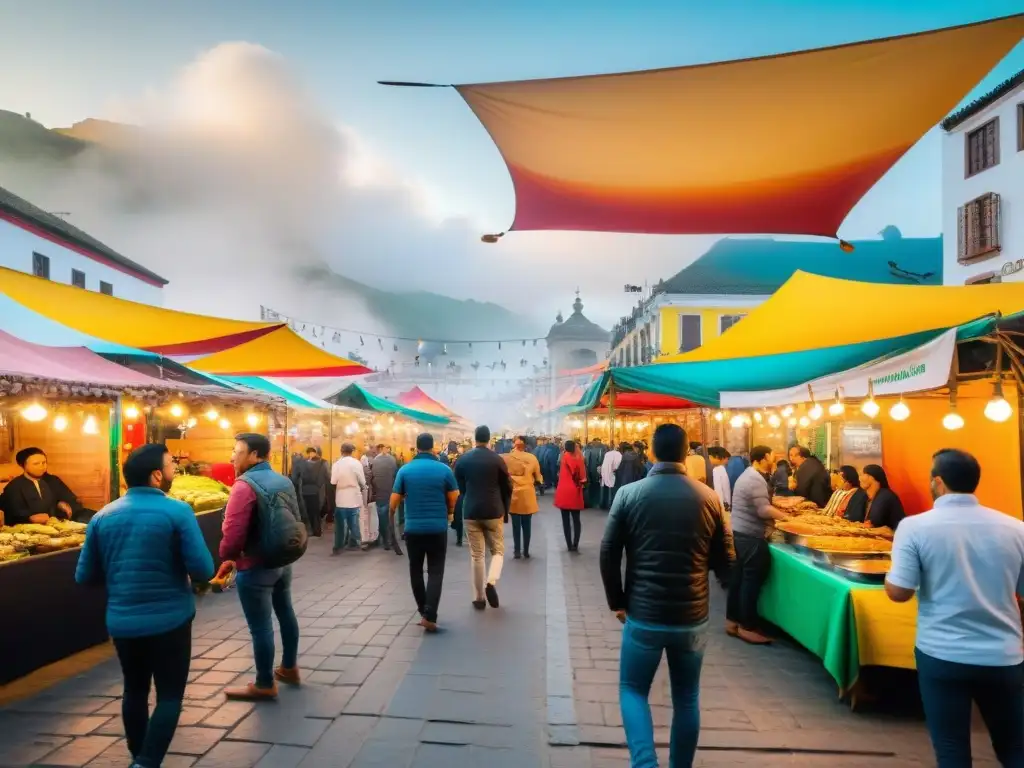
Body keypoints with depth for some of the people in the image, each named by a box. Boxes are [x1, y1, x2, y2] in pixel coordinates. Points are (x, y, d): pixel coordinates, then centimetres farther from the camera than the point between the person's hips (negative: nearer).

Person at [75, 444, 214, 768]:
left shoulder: (102, 516, 0)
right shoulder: (177, 511, -15)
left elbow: (85, 576, 6)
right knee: (170, 696, 8)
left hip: (121, 622, 5)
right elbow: (203, 571, -17)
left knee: (135, 691, 23)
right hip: (169, 620, -5)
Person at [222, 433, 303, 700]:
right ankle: (289, 668, 37)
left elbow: (233, 533, -25)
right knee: (286, 614, 21)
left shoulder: (245, 485, -19)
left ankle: (264, 685, 15)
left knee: (261, 627, 3)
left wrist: (227, 557, -6)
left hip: (255, 567, -9)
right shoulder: (284, 481, 6)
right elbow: (293, 521, 12)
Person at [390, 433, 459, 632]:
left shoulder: (405, 470, -3)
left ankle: (423, 611, 25)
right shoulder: (444, 469, -5)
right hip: (438, 527, -1)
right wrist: (449, 514, 21)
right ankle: (429, 616, -8)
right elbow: (453, 498, 1)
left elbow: (395, 499, 1)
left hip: (413, 527, 1)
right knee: (435, 572, 3)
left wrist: (392, 515, 22)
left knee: (416, 570, 17)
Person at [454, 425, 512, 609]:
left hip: (471, 512, 2)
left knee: (476, 555, 8)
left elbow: (459, 487, 10)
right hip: (494, 511, -1)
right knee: (497, 550, 12)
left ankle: (479, 598, 10)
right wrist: (505, 511, 14)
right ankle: (491, 582, -13)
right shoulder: (497, 460, -6)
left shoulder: (463, 460, 0)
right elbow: (507, 488, 0)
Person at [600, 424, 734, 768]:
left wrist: (618, 602, 7)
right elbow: (725, 561, 4)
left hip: (643, 616, -2)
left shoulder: (629, 494, -8)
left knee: (632, 691, 15)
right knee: (687, 700, 19)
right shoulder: (709, 498, -4)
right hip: (693, 617, 2)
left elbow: (608, 554, -5)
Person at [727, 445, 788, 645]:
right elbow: (763, 510, -25)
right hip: (750, 536, -10)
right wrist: (785, 516, -15)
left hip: (740, 532, 10)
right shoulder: (756, 480, -18)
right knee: (752, 580, -3)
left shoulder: (748, 475, 15)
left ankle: (732, 620, 20)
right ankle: (747, 627, 3)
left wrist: (777, 515, 13)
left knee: (739, 577, 13)